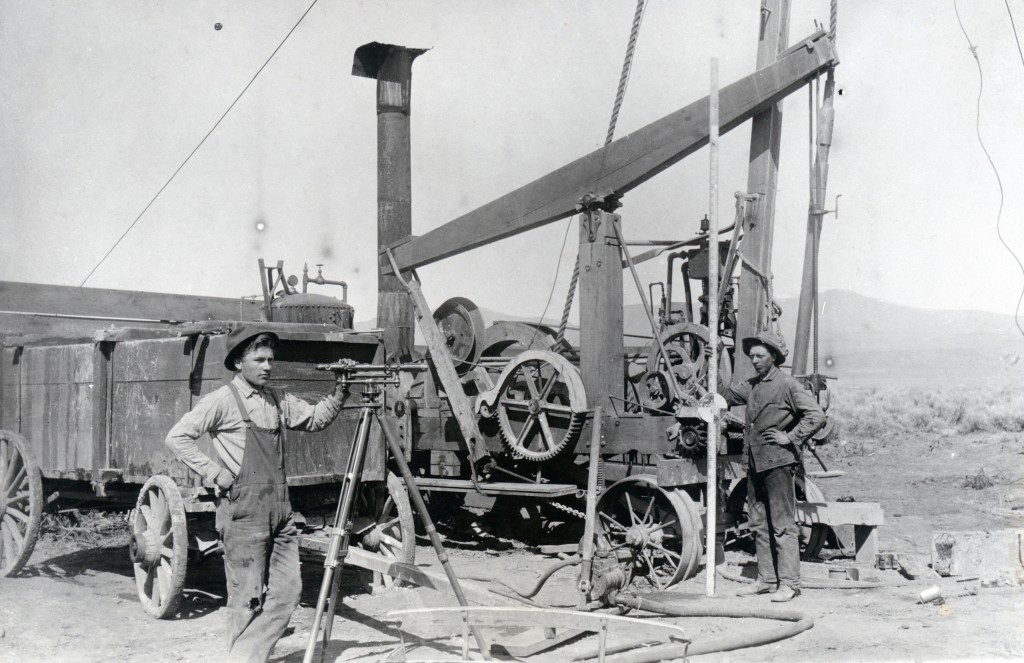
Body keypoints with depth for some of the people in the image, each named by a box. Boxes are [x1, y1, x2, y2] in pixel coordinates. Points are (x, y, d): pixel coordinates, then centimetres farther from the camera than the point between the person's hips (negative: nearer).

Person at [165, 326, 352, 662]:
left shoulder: (278, 399, 12)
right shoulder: (223, 401, -7)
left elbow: (315, 419, 18)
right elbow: (177, 437, -9)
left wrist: (339, 394, 3)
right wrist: (214, 472, -12)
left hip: (279, 511, 7)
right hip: (243, 512, -6)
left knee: (288, 589, 4)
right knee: (248, 597, -1)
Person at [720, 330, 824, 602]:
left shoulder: (787, 385, -7)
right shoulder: (751, 386, 15)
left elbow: (816, 415, -12)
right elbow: (726, 393, 31)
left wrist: (790, 437, -13)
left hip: (778, 462, -8)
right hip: (755, 463, 8)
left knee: (783, 525, -5)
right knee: (759, 524, 11)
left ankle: (788, 584, -1)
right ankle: (766, 579, 19)